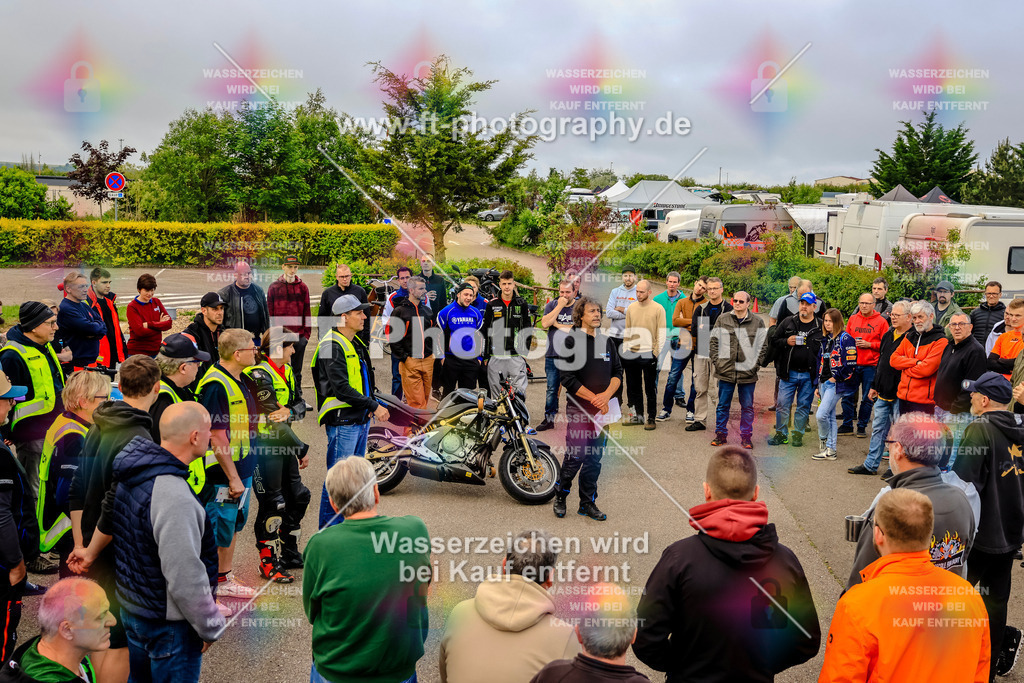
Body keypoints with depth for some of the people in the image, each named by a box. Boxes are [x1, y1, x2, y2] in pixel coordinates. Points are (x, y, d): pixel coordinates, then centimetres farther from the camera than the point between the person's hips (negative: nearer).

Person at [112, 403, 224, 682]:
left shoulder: (131, 477, -1)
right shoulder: (175, 498, -31)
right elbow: (186, 578, -29)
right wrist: (211, 627, -14)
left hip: (131, 607, 9)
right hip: (168, 623, -9)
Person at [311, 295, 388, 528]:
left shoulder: (356, 342, 14)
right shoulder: (332, 346, -16)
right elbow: (341, 388, -23)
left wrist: (371, 403, 7)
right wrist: (374, 406, -20)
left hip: (361, 419, 10)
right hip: (343, 421, -9)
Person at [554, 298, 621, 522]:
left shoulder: (607, 341, 12)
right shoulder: (570, 341, -6)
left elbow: (618, 372, 12)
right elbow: (568, 378, -11)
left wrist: (606, 395, -7)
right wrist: (595, 398, -12)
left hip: (603, 409, 5)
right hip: (578, 409, -5)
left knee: (595, 459, 9)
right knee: (575, 456, -3)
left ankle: (587, 503, 19)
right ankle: (560, 497, 18)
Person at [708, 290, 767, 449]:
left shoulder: (758, 322, 3)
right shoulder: (723, 319, 5)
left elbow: (763, 346, 6)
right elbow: (714, 341, 7)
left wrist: (756, 363, -3)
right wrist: (715, 360, -1)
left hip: (748, 372, 0)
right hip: (725, 370, 1)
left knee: (747, 406, 7)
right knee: (723, 405, 9)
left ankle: (746, 437, 17)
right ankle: (721, 434, 20)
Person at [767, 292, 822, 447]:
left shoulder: (820, 327, 2)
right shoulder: (788, 322, 5)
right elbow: (774, 340, 10)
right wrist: (786, 342, -11)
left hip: (808, 374, -1)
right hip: (788, 372, 1)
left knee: (804, 406, 7)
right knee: (782, 404, 1)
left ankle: (798, 434, 20)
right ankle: (781, 434, 14)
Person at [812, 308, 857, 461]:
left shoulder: (845, 338, -10)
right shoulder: (825, 340, 16)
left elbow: (850, 364, -16)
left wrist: (835, 378, -12)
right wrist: (818, 385, 17)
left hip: (836, 384, -8)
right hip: (824, 383, 8)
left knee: (821, 415, -15)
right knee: (830, 416, 11)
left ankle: (824, 441, 9)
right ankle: (830, 450, 16)